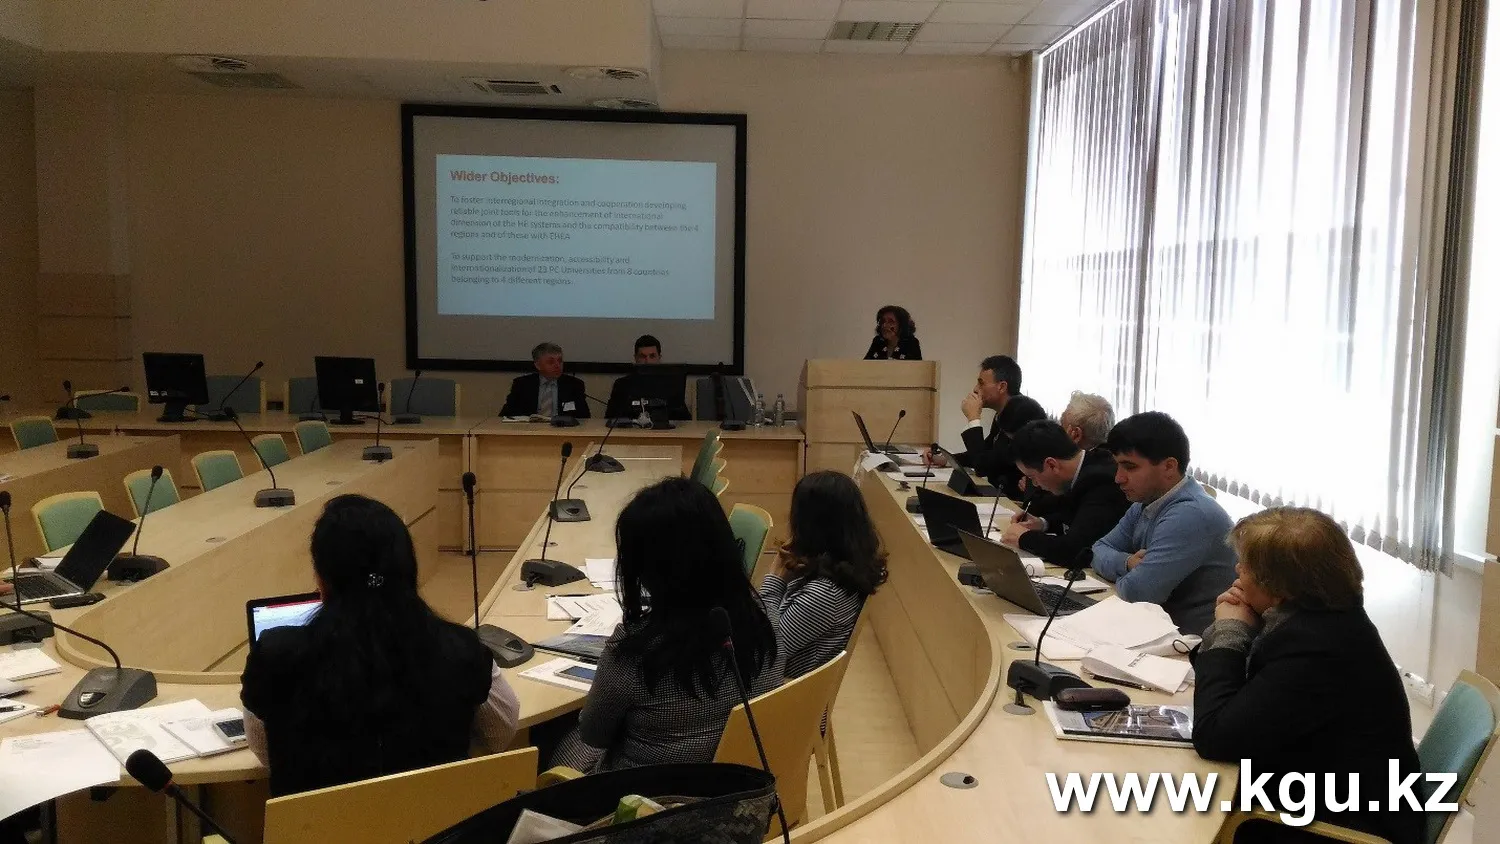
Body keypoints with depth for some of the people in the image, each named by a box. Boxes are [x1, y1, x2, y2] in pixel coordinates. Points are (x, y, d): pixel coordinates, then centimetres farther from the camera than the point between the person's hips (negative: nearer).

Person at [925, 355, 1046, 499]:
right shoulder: (1005, 411, 6)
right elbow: (984, 454, 20)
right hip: (1003, 492, 8)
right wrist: (944, 459, 7)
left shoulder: (1024, 412, -22)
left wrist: (973, 419, -13)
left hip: (1020, 497, -8)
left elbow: (984, 467, -21)